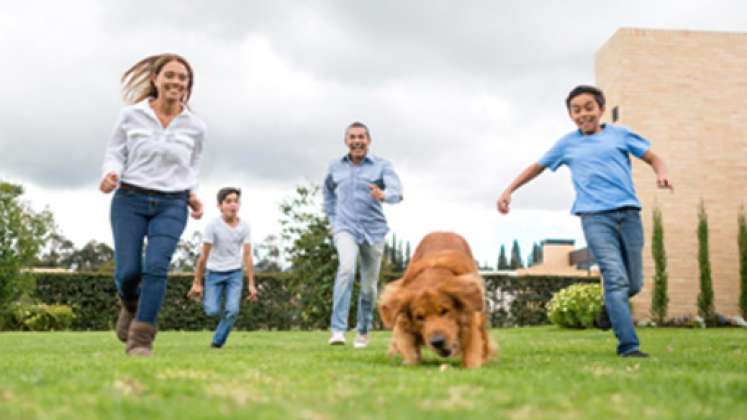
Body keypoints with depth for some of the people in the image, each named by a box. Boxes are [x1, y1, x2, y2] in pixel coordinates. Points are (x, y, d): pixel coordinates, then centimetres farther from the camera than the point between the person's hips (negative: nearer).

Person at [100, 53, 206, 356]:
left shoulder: (195, 126, 4)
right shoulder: (131, 115, 0)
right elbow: (115, 153, 6)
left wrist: (192, 195, 3)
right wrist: (110, 175, -16)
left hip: (171, 206, 0)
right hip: (130, 200, 0)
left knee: (156, 267, -21)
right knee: (127, 273, -8)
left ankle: (140, 340, -15)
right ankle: (131, 304, 29)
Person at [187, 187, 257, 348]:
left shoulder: (244, 226, -8)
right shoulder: (213, 225, -16)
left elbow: (247, 256, -5)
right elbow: (204, 256, -11)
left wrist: (251, 284, -7)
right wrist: (197, 283, -7)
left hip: (234, 274, 2)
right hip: (214, 273, -1)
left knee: (232, 310, -15)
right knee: (212, 311, -11)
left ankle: (217, 342, 6)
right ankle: (209, 299, 26)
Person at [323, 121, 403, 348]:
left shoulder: (382, 166, -2)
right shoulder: (335, 167, 6)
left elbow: (397, 192, -18)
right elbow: (328, 192, 25)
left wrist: (383, 195, -40)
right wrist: (332, 219, 15)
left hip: (373, 230, 0)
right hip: (345, 228, 0)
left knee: (369, 285, 7)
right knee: (346, 268, -28)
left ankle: (363, 331, 30)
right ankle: (338, 329, -30)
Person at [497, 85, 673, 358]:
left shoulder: (620, 134, 15)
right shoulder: (567, 144, 16)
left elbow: (652, 157, 15)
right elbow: (537, 167, 27)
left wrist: (661, 172, -8)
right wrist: (509, 190, 23)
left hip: (628, 213, 2)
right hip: (595, 216, -1)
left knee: (634, 284, 4)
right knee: (616, 279, -15)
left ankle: (610, 308, 35)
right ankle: (628, 345, -14)